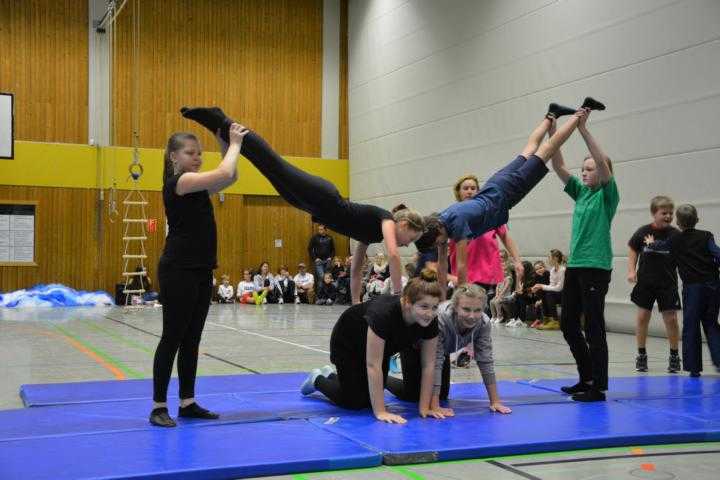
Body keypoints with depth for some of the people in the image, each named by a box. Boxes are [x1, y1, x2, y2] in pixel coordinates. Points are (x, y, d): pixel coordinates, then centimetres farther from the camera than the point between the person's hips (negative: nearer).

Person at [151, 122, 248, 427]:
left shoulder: (198, 187, 15)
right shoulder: (178, 182, -12)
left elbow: (230, 177, 18)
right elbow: (225, 174, -21)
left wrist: (226, 144, 8)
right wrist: (234, 144, -7)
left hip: (201, 270, 9)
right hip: (178, 270, -9)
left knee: (192, 338, 11)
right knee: (173, 338, -3)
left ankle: (187, 403, 18)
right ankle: (158, 406, 4)